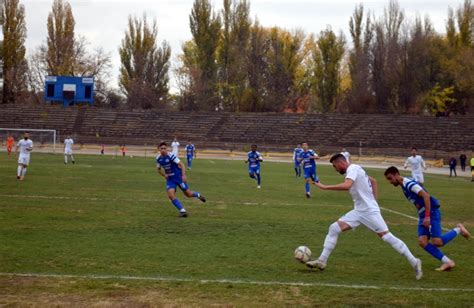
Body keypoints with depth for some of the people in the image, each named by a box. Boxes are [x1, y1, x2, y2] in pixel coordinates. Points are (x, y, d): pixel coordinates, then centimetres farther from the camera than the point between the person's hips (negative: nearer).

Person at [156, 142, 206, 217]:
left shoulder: (171, 156, -20)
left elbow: (181, 164, -20)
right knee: (171, 195, -17)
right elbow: (159, 169, 15)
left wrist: (183, 175, -28)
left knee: (188, 194, 4)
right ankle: (182, 211, -9)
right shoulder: (158, 158, -2)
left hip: (178, 177, -4)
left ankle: (198, 195, 39)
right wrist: (164, 175, -2)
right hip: (170, 179, 4)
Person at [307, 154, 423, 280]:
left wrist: (325, 187, -30)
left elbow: (346, 185, -35)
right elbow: (373, 181, 28)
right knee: (334, 228, 0)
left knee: (387, 237, -8)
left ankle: (414, 262, 2)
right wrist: (374, 200, 22)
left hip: (370, 211, -10)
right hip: (359, 211, 10)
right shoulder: (355, 169, 15)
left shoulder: (352, 169, -14)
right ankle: (322, 261, 1)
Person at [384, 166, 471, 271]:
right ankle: (447, 262, -2)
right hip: (422, 215, 9)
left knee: (437, 242, -15)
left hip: (432, 212, -9)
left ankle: (458, 229, 9)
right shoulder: (403, 186, 15)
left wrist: (427, 216, -25)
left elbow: (426, 196, -23)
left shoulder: (409, 183, -16)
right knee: (422, 242, -6)